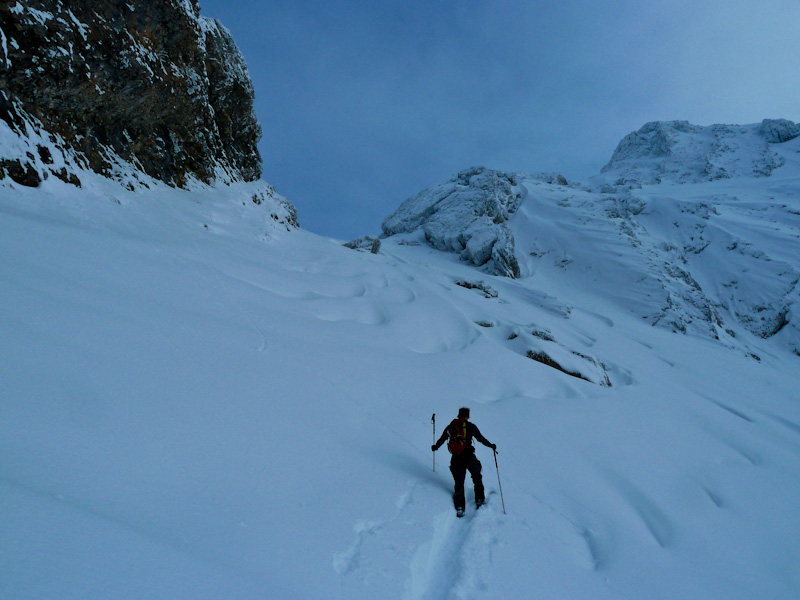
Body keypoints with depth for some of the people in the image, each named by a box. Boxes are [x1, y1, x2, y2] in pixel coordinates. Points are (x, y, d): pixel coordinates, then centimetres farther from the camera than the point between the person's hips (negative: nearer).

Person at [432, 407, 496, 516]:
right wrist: (491, 446, 14)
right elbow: (481, 439, -2)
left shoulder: (450, 426, 7)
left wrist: (435, 447, 34)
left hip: (456, 458, 3)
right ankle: (479, 499, 24)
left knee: (459, 482, 10)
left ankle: (459, 507, 6)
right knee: (477, 477, 22)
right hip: (469, 457, -2)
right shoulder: (471, 426, -3)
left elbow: (442, 439, 15)